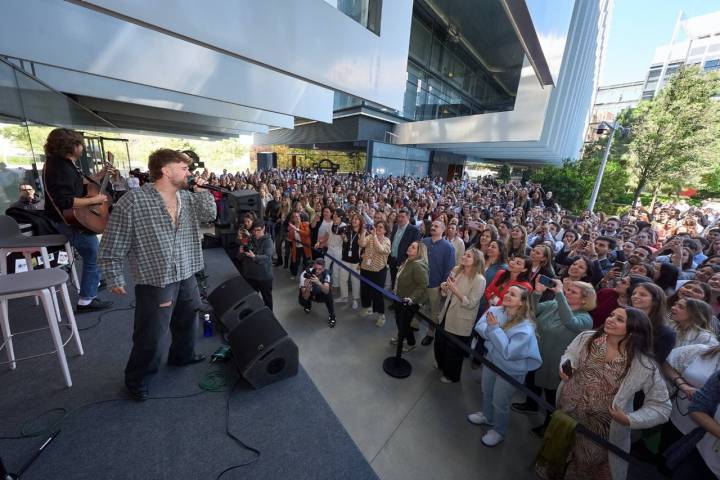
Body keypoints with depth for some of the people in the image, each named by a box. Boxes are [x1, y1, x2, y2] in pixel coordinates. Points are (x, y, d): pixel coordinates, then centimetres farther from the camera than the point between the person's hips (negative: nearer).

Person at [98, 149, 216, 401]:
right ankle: (137, 377, 31)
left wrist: (201, 190, -10)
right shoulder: (133, 200, -14)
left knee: (186, 321, 23)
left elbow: (209, 215, -3)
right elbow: (113, 244, -10)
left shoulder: (188, 197, 4)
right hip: (155, 281, -6)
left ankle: (182, 355, 47)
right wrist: (114, 278, -8)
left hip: (186, 276, 6)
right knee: (151, 335, 6)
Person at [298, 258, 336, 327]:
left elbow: (326, 291, -39)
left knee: (329, 291, -31)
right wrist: (307, 287, -54)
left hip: (319, 294, 0)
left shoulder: (325, 273, -26)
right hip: (308, 294, 0)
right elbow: (305, 297, -33)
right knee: (302, 300, -32)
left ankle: (331, 316, -9)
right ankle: (308, 305, 9)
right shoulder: (305, 274, -32)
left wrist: (319, 283, -58)